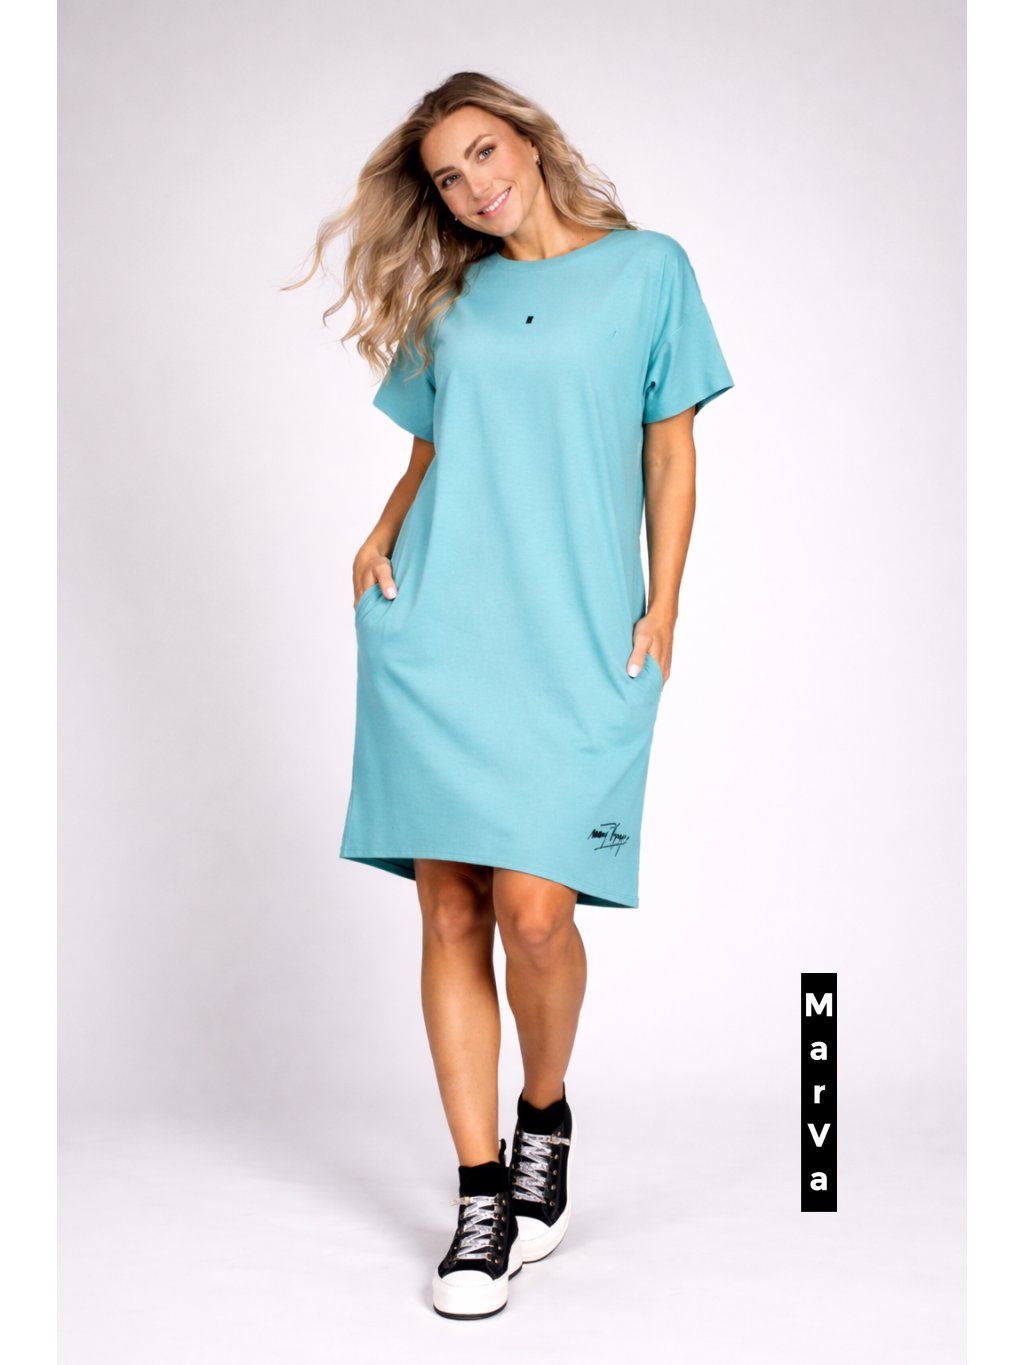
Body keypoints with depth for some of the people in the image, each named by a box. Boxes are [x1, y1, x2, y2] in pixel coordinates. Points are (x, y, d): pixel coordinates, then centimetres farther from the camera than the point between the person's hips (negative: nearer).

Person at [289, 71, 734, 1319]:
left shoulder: (648, 268, 8)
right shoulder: (450, 301, 16)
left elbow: (670, 454, 7)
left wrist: (661, 612, 0)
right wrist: (380, 537, -1)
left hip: (579, 646, -3)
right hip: (434, 638, 3)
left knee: (534, 911, -13)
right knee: (451, 913, 0)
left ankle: (545, 1118, 17)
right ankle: (483, 1193, 11)